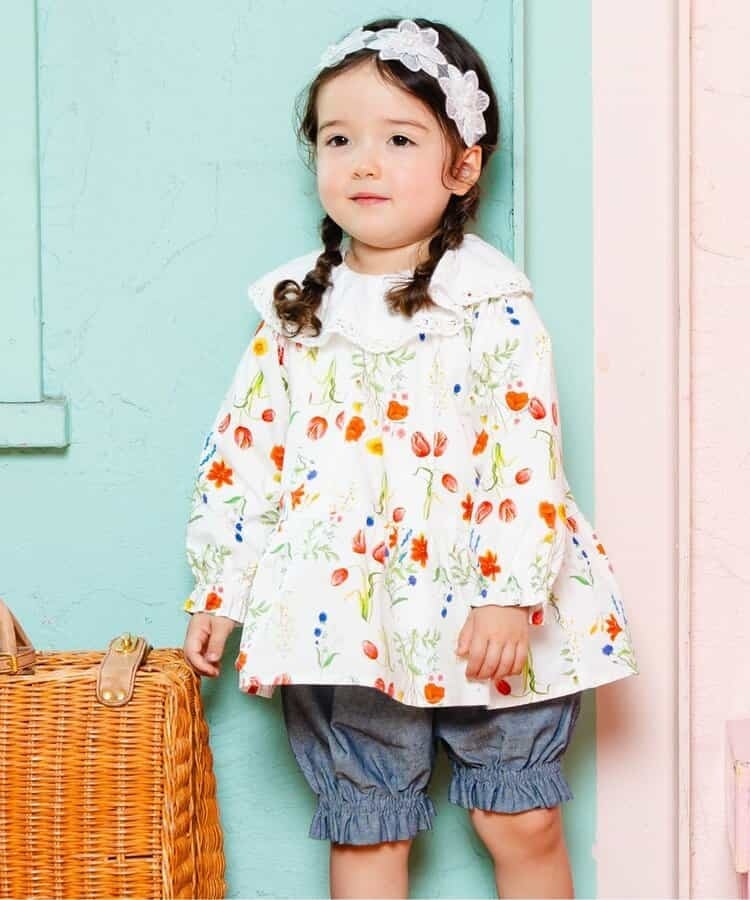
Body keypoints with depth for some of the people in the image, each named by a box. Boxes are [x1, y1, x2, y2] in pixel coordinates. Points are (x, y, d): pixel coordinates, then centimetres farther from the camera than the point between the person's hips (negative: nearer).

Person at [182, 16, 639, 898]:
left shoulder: (495, 308, -7)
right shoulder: (294, 311, 4)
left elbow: (528, 459, -12)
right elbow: (242, 455, 8)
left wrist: (512, 593, -19)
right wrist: (218, 591, 7)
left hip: (483, 617, -2)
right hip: (343, 621, 3)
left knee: (524, 825, 6)